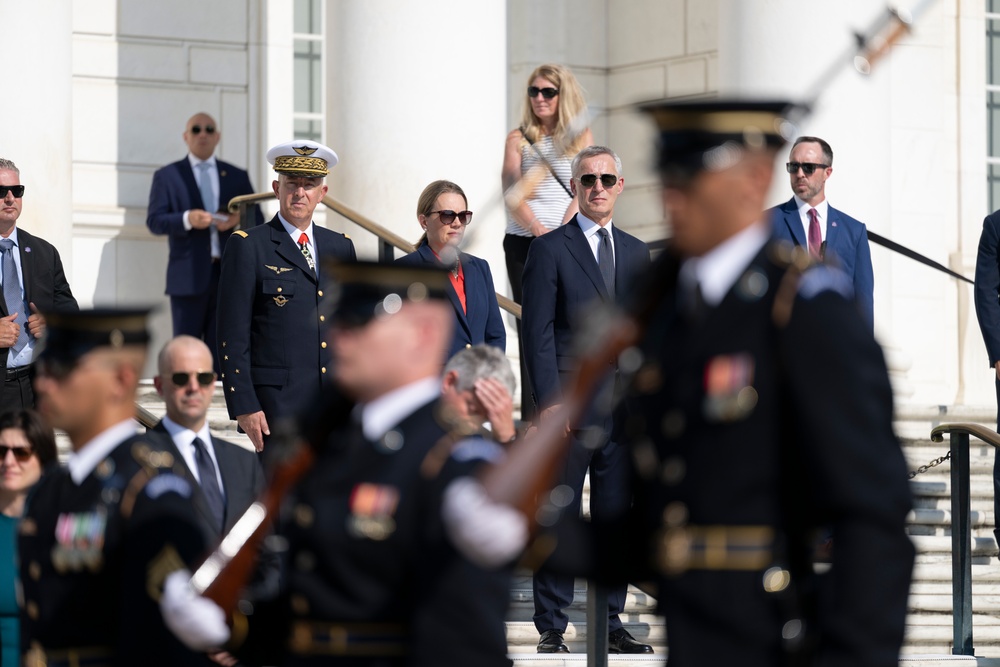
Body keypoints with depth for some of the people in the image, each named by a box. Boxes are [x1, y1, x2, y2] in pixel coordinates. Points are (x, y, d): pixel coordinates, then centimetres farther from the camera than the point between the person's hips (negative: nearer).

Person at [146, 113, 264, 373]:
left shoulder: (237, 176, 17)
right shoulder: (167, 176, 9)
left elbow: (258, 219, 13)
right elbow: (154, 221, -1)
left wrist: (238, 219, -9)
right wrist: (187, 219, -19)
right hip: (189, 274, -2)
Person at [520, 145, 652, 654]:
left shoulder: (636, 253, 15)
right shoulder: (550, 250, -1)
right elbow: (537, 333, -6)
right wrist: (550, 402, -14)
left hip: (623, 409, 5)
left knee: (615, 518, 8)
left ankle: (610, 626, 15)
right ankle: (551, 630, 4)